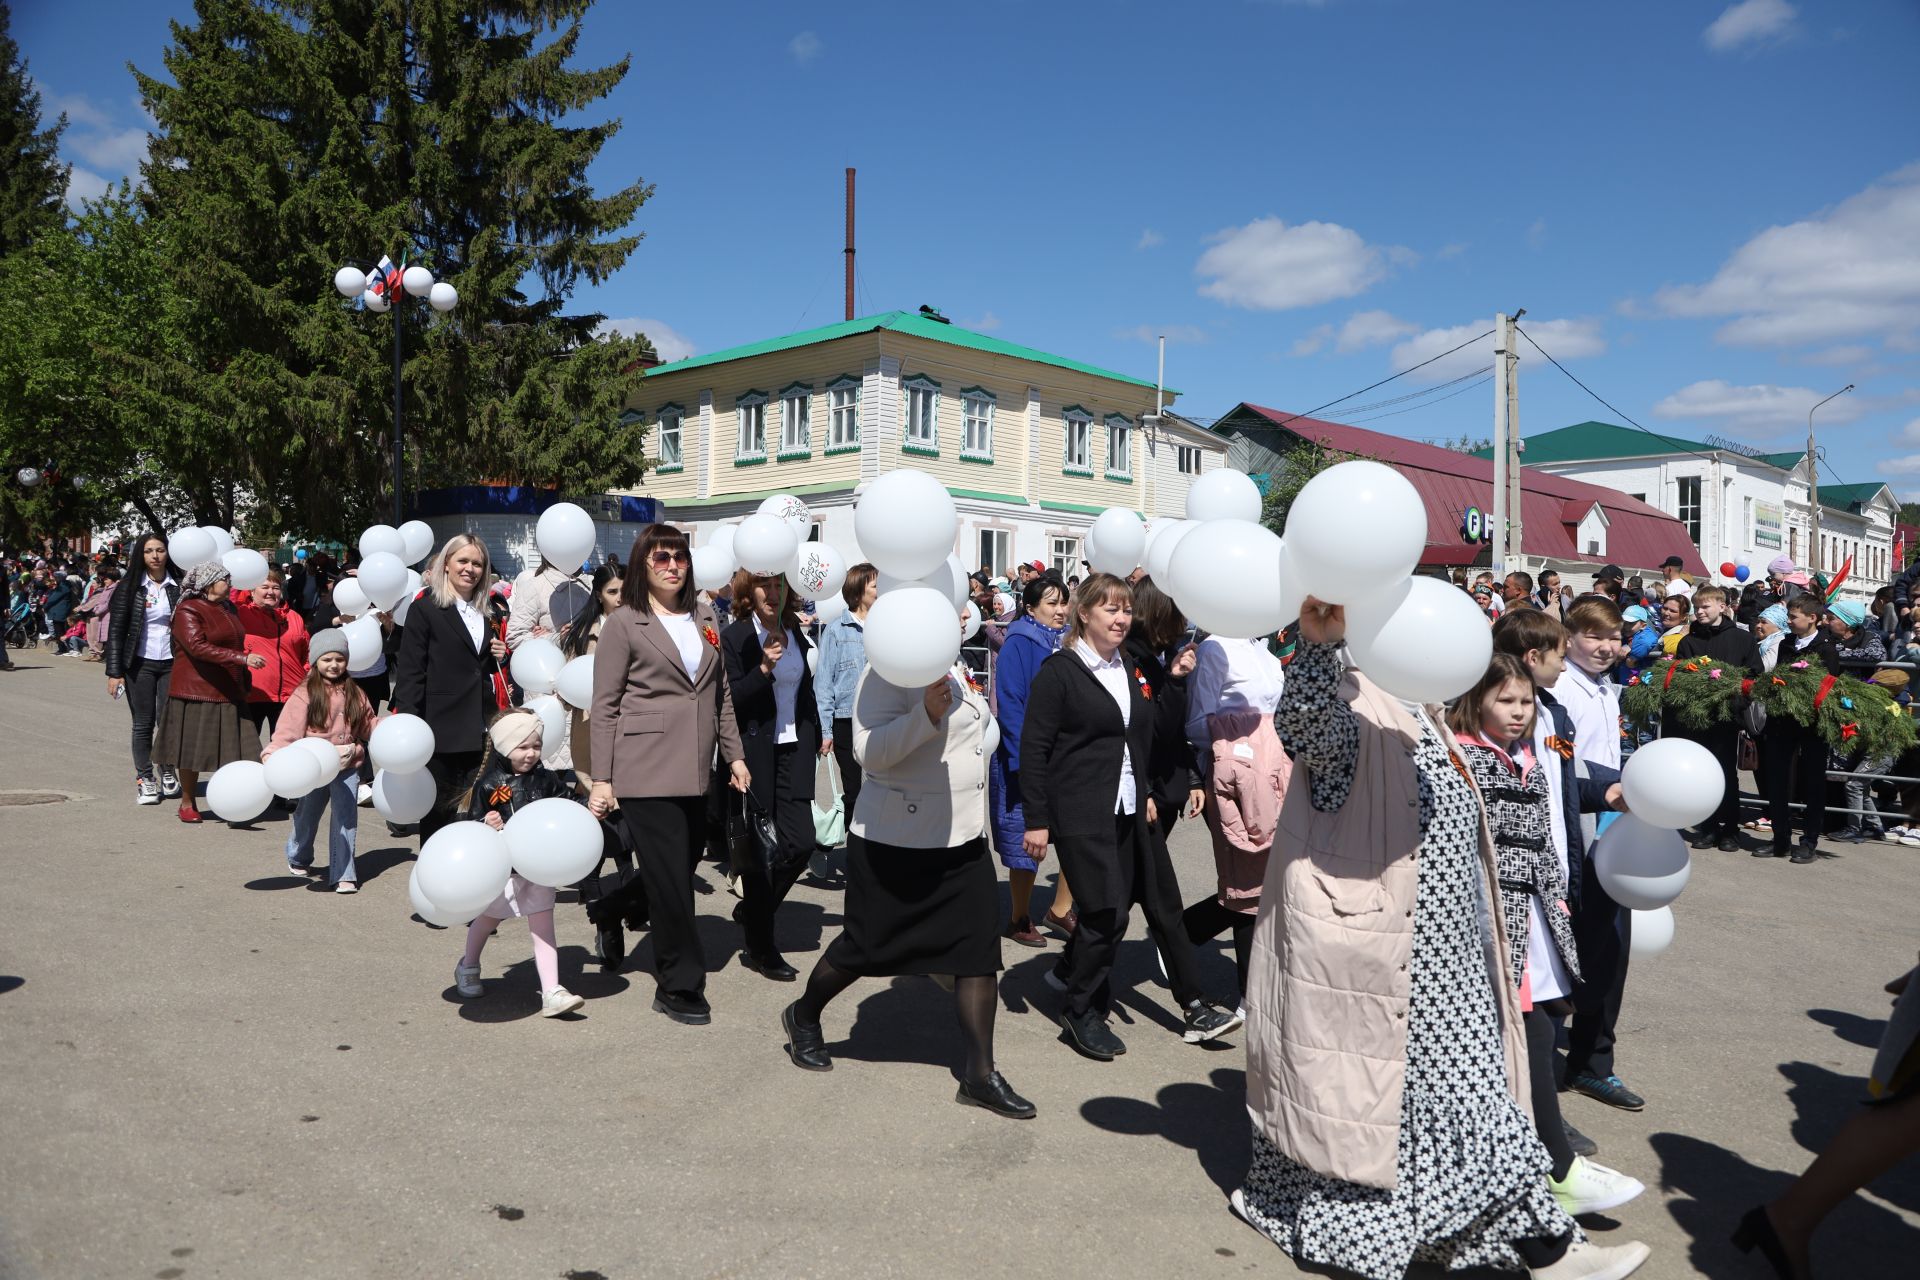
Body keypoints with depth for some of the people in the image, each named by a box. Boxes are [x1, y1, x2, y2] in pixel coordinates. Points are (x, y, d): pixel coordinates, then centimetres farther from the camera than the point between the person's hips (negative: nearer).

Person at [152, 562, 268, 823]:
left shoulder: (228, 608, 16)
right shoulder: (188, 610, -8)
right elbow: (198, 648, -21)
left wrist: (244, 683, 22)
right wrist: (242, 659, -28)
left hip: (229, 691, 7)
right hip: (196, 690, -7)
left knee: (233, 748, 1)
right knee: (193, 749, 2)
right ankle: (187, 802, 15)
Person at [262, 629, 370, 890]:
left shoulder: (354, 693, 5)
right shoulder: (305, 694, -11)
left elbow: (368, 724, 15)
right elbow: (288, 730, -17)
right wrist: (273, 756, -28)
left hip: (347, 765, 2)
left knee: (346, 817, -8)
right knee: (308, 814, 17)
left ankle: (343, 874, -4)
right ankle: (298, 859, 45)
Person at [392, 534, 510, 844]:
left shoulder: (488, 613, 15)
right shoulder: (424, 609, -3)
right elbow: (409, 673, -8)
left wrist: (499, 658, 3)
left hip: (479, 729, 5)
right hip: (441, 728, -5)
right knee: (438, 812, 4)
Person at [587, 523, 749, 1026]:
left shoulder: (704, 619, 14)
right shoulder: (624, 623, -1)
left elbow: (721, 695, 18)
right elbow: (604, 706, -3)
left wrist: (734, 754, 12)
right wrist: (601, 779, -8)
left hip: (694, 772, 6)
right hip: (646, 771, -6)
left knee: (680, 873, 9)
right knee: (670, 879, -4)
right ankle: (680, 987, 7)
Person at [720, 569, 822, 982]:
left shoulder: (795, 633, 8)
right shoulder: (735, 637, -9)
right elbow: (728, 701, -14)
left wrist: (816, 736, 19)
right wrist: (763, 669, -25)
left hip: (793, 751, 5)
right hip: (755, 755, -5)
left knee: (800, 843, -1)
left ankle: (751, 910, 26)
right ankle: (760, 948, 16)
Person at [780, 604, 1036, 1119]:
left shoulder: (957, 670, 12)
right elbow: (870, 750, -26)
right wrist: (927, 715, -35)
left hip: (963, 841, 8)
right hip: (897, 842, -7)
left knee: (979, 950, 1)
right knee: (865, 945, 7)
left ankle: (980, 1074, 9)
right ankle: (804, 1017, 34)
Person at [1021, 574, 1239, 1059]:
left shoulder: (1128, 669, 13)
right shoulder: (1059, 671, -9)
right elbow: (1033, 749, -11)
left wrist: (1145, 793, 16)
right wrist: (1037, 820, -14)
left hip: (1127, 810, 7)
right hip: (1081, 814, -7)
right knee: (1108, 912, -7)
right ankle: (1083, 1014, 12)